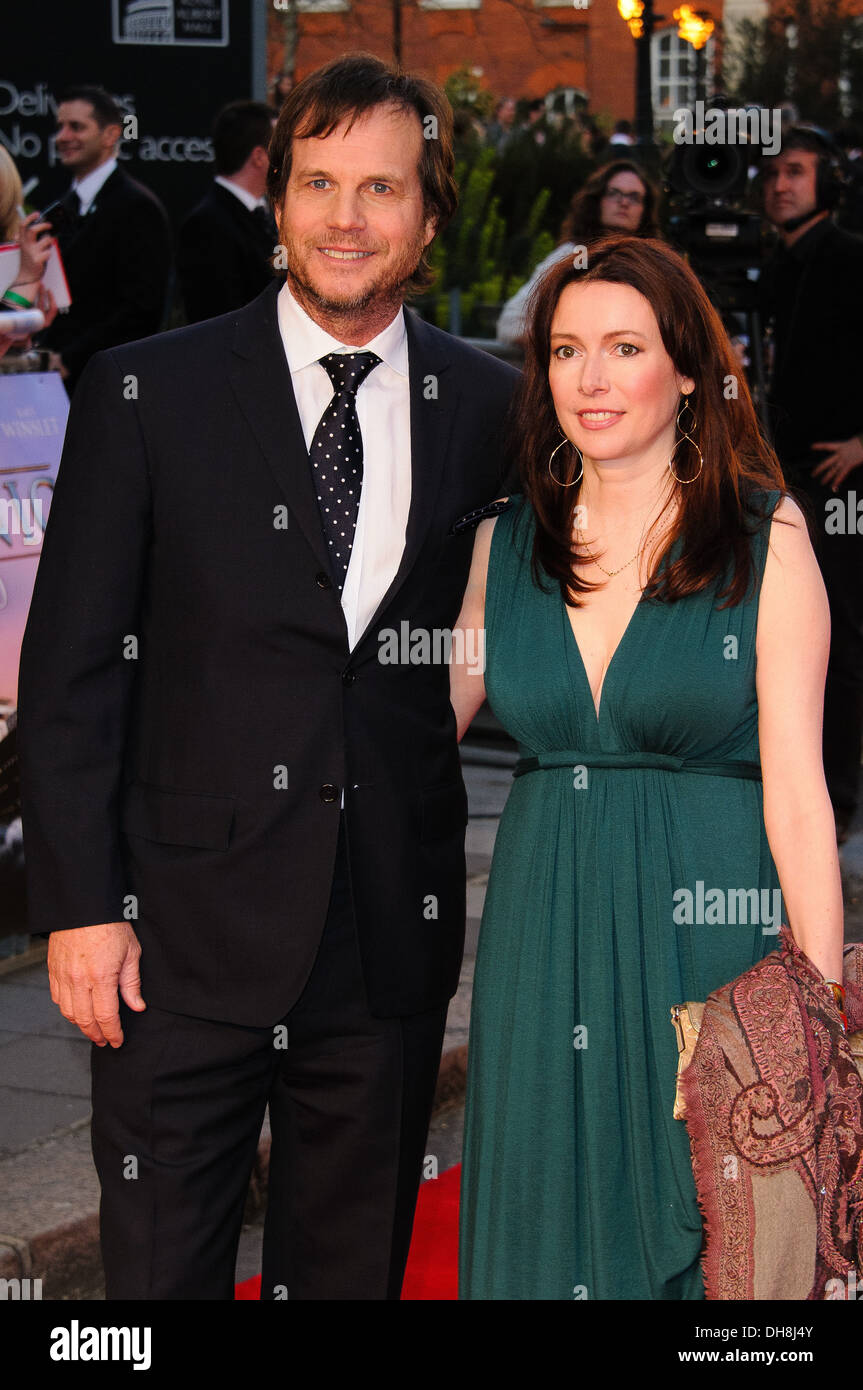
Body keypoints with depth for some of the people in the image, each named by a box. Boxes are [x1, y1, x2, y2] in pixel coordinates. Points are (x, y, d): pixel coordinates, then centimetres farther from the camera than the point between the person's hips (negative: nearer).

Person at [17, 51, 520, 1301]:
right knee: (159, 1265, 6)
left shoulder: (488, 410, 5)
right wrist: (79, 905, -8)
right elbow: (70, 669, -3)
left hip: (395, 934, 2)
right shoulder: (147, 395, -2)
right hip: (188, 927, -2)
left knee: (356, 1266, 14)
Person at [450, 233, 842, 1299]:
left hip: (708, 932, -3)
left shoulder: (765, 538, -5)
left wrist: (823, 1010, -12)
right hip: (541, 935, 4)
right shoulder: (503, 546, 6)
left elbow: (795, 790, -8)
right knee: (547, 1218, 11)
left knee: (705, 1228, 5)